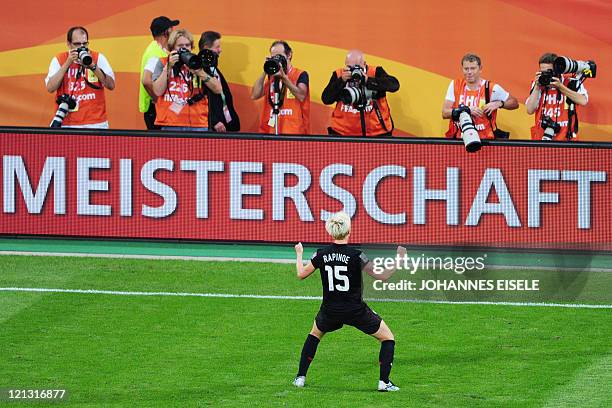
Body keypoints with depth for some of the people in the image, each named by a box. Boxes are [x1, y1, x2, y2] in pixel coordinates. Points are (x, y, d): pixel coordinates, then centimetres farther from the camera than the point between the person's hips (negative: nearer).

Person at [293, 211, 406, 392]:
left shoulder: (321, 254, -6)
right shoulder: (356, 255, -17)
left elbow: (301, 274, 9)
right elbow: (381, 276, -15)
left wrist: (299, 254, 25)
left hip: (330, 312, 3)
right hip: (355, 312, -3)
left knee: (314, 335, 33)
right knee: (388, 338, 12)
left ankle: (300, 377, 26)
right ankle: (384, 382, 1)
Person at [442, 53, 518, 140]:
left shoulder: (492, 89, -2)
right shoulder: (455, 85, 4)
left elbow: (514, 103, 9)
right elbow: (445, 113, -1)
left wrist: (499, 104, -10)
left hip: (484, 140, -2)